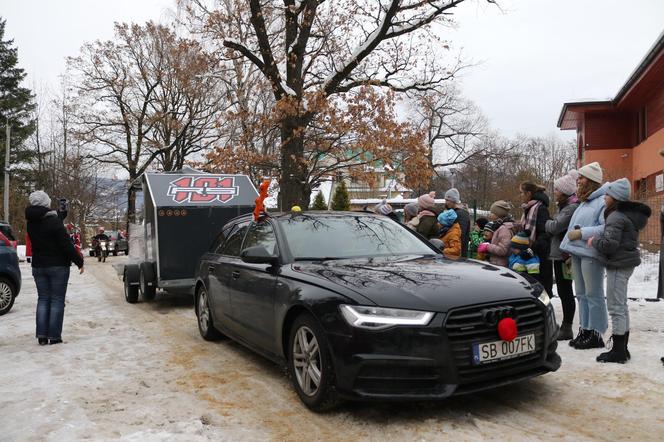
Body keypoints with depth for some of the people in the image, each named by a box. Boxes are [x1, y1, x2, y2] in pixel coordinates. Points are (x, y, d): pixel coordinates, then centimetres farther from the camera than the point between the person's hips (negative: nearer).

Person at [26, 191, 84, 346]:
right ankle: (54, 336, 2)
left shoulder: (31, 223, 3)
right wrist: (79, 261, -9)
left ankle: (42, 335, 9)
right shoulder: (54, 221, -16)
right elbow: (66, 244, -17)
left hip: (38, 266, 6)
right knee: (57, 300, 2)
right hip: (58, 266, -5)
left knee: (43, 299, 12)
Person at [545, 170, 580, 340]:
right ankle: (565, 326, 24)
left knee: (565, 291, -2)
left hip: (564, 255, -10)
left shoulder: (572, 207, -15)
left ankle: (567, 328, 6)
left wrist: (544, 222, -3)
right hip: (559, 254, 10)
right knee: (563, 291, 15)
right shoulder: (564, 206, 16)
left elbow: (555, 226, -20)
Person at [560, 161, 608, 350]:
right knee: (581, 294, 14)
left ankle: (595, 334, 8)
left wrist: (581, 233, -20)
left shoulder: (603, 201, -12)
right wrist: (569, 248, 16)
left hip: (591, 255, -9)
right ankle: (584, 330, 23)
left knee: (593, 295, 0)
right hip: (577, 253, 9)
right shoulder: (583, 202, 17)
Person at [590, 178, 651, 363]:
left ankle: (618, 351, 0)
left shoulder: (616, 217, -18)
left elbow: (609, 244, -23)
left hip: (618, 264, -10)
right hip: (626, 262, 10)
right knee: (621, 306, 15)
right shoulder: (629, 214, 14)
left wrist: (594, 240, -7)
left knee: (616, 307, -5)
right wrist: (598, 238, 11)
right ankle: (622, 348, 23)